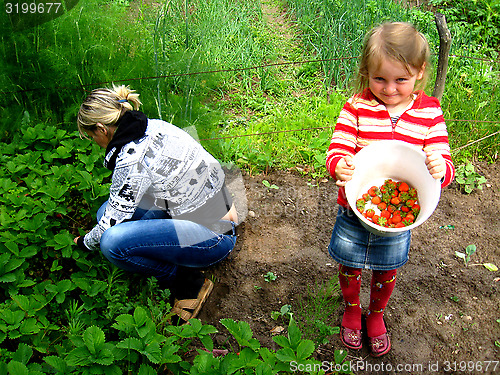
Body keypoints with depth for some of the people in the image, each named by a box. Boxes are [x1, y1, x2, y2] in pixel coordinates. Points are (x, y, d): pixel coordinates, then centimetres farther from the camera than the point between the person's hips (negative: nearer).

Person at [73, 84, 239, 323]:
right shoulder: (154, 127, 4)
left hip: (214, 238, -10)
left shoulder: (132, 158, -22)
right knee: (107, 211, 8)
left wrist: (86, 243, 11)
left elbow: (111, 223, -11)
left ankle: (187, 282, -4)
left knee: (112, 242, -26)